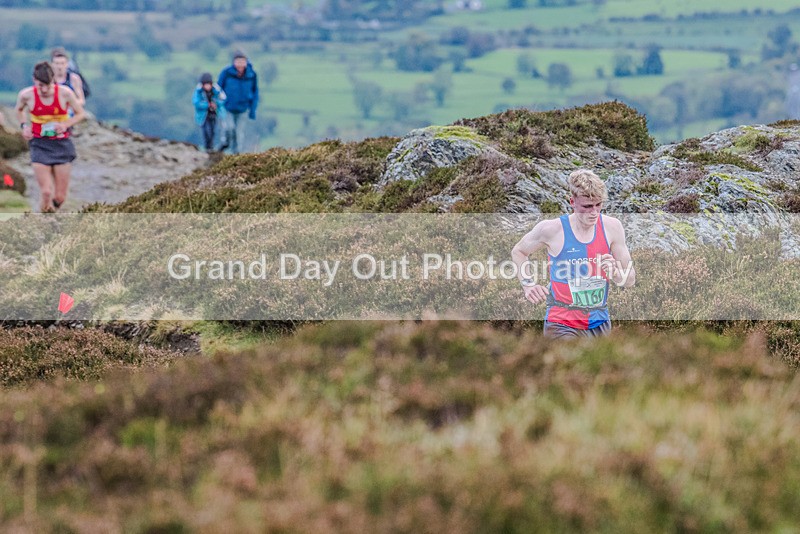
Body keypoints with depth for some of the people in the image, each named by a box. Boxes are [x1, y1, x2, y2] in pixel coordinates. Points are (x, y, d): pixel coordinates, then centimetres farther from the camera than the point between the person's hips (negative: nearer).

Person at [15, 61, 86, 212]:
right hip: (39, 145, -1)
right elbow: (20, 110, 14)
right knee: (46, 192, -15)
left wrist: (65, 124, -16)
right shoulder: (26, 95, -9)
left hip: (61, 144, 1)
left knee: (60, 197, 3)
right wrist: (24, 125, -4)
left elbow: (81, 114, 1)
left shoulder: (65, 93, -12)